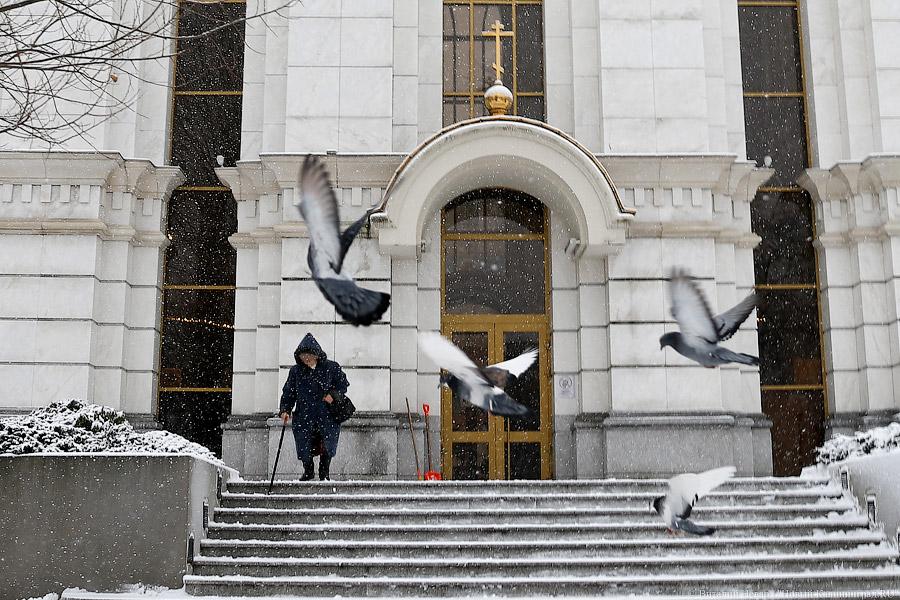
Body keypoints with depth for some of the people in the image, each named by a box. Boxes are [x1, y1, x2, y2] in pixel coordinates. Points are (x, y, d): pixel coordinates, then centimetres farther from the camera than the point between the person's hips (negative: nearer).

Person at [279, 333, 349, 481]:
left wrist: (333, 394, -12)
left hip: (327, 415, -2)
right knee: (304, 447, 2)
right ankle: (307, 472, 27)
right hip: (303, 416, 2)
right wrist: (285, 409, -5)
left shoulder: (331, 368, -1)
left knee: (327, 446, -1)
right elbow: (288, 392, 7)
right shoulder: (296, 371, 5)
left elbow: (343, 384, 5)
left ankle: (324, 471, 23)